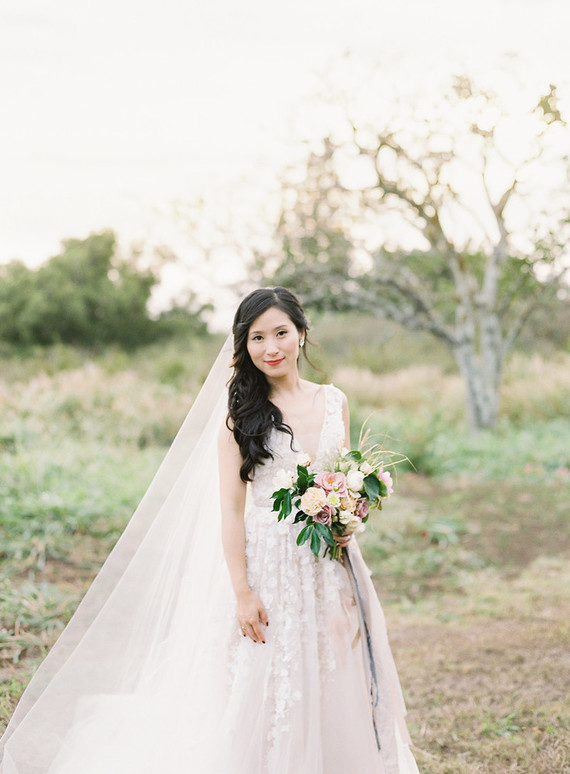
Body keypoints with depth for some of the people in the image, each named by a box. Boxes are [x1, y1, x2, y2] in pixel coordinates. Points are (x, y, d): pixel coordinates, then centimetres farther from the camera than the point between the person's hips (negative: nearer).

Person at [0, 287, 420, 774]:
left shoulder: (334, 402, 7)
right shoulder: (240, 413, -4)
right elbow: (230, 509, -7)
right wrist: (243, 592, -13)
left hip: (332, 565, 4)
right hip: (269, 567, -4)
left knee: (336, 688, 9)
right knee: (268, 691, 0)